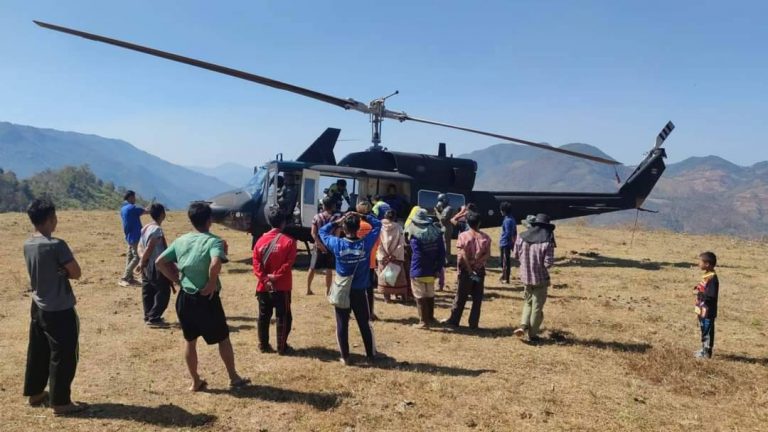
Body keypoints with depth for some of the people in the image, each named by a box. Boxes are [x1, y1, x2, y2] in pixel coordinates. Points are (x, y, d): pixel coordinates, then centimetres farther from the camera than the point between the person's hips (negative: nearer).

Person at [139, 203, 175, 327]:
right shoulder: (157, 229, -17)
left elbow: (140, 246, 11)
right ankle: (154, 318, -4)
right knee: (163, 292, -3)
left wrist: (142, 260, -1)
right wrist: (142, 263, -9)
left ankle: (148, 316, 21)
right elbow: (149, 249, -19)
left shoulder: (145, 228, 11)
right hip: (157, 266, -9)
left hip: (147, 267, 9)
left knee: (148, 292, 14)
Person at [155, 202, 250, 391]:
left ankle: (195, 381, 27)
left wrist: (177, 280, 8)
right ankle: (234, 378, 23)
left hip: (185, 297, 5)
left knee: (190, 340, 17)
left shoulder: (180, 241, 3)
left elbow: (159, 262, 6)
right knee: (223, 338, 12)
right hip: (206, 299, -5)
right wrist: (212, 284, -19)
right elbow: (216, 263, -34)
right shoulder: (214, 241, -15)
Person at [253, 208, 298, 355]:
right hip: (281, 287, -4)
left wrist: (265, 279, -7)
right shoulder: (288, 241, -9)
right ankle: (282, 347, 8)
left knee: (264, 316, 14)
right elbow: (289, 263, -17)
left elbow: (256, 263, -3)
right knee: (283, 317, 5)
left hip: (264, 286, 4)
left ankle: (263, 345, 22)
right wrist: (275, 276, -12)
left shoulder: (261, 240, 3)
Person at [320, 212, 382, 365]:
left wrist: (337, 221, 2)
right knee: (365, 324, 14)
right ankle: (371, 355, 23)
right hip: (360, 292, 1)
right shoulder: (366, 243, -13)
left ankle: (345, 357, 15)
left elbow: (323, 231, 5)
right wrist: (362, 216, -2)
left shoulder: (337, 244, -14)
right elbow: (377, 225, 2)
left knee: (342, 325, 11)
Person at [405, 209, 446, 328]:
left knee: (420, 297, 3)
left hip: (418, 271, -5)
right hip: (432, 270, 6)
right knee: (430, 295, 21)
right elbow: (442, 253, 1)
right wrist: (438, 268, 4)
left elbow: (418, 254, -15)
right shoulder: (436, 233, 0)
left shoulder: (415, 235, -15)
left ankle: (424, 321, 4)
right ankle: (431, 318, 30)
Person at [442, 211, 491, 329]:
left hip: (466, 271, -2)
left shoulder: (463, 236, -9)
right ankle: (473, 323, 11)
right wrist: (477, 262, -11)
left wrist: (470, 270, -11)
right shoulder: (485, 237, -1)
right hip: (480, 271, 2)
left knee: (461, 297, 9)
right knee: (477, 298, 8)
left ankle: (454, 320, 18)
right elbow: (487, 254, -8)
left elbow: (463, 255, -15)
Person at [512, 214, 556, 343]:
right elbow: (548, 263, -18)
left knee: (528, 302, 23)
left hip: (526, 276, 4)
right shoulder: (547, 242, -15)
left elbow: (515, 255, 8)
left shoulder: (522, 237, -2)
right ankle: (532, 335, 17)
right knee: (537, 307, 9)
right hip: (540, 278, -4)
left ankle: (523, 325, 6)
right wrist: (541, 263, 3)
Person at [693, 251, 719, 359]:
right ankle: (704, 349, 33)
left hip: (708, 311, -10)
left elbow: (711, 296, -26)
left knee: (708, 331, 2)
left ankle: (707, 352, 13)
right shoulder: (706, 275, 8)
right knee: (704, 330, 20)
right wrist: (698, 289, 4)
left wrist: (699, 293, -19)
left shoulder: (712, 278, -23)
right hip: (702, 309, 10)